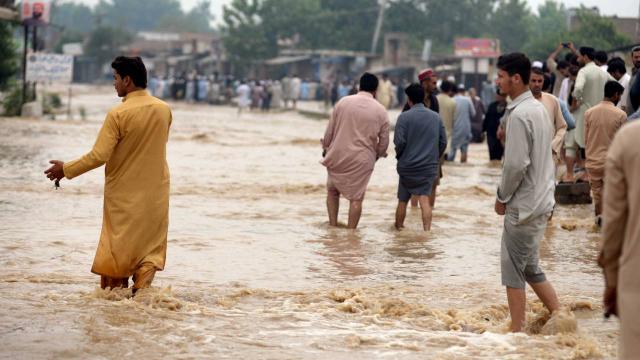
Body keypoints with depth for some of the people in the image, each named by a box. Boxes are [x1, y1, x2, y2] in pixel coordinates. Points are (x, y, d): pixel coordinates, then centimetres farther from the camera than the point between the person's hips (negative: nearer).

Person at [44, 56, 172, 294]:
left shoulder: (118, 114, -18)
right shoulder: (164, 110, -2)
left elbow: (99, 156, -20)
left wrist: (66, 170, -9)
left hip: (123, 192, -3)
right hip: (155, 192, 3)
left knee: (118, 242, 11)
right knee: (151, 244, 9)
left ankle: (115, 290, 19)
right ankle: (143, 287, -8)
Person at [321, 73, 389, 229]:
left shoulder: (343, 102, -2)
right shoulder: (380, 111, -2)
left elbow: (329, 130, 2)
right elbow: (384, 141, 4)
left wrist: (325, 148, 18)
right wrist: (377, 155, 22)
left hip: (338, 156, 1)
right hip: (363, 160, -1)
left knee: (332, 190, 19)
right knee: (356, 197, 5)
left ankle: (333, 225, 15)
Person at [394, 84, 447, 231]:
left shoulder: (404, 117, -9)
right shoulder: (436, 117, 5)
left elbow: (399, 142, -15)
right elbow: (443, 142, 8)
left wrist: (399, 157, 4)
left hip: (408, 166, -2)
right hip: (429, 167, 2)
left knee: (403, 201, 12)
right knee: (425, 199, -4)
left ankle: (398, 228, 24)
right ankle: (427, 230, -17)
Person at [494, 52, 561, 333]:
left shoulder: (519, 115, -19)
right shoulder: (539, 108, 11)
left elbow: (516, 164, -23)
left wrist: (502, 197, -9)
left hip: (524, 205, -9)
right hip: (541, 201, 9)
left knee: (513, 270, 0)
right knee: (529, 267, 18)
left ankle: (517, 331, 5)